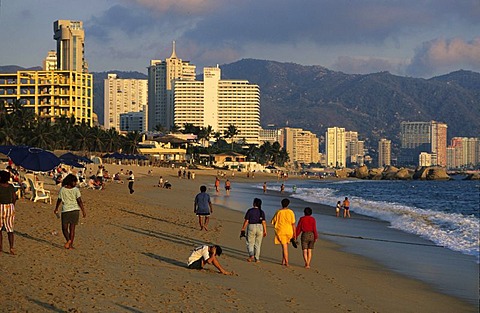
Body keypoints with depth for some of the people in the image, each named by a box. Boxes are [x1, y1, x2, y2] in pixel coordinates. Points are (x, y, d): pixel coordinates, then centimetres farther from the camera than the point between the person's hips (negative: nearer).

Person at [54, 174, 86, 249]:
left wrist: (56, 209, 20)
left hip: (65, 211, -1)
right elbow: (79, 201, -9)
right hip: (75, 210, 1)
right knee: (72, 228, 10)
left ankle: (68, 240, -17)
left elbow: (59, 200, 4)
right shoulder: (76, 190, -7)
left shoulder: (62, 190, -6)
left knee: (64, 228, 8)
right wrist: (83, 211, -3)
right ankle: (70, 244, 9)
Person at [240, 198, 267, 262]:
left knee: (250, 243, 7)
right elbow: (263, 222, -5)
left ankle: (251, 255, -15)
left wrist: (243, 230, -1)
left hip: (251, 227, -2)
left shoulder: (250, 211, -8)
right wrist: (265, 231, 2)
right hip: (260, 228, 2)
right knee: (258, 244, 12)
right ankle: (257, 258, 12)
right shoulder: (261, 212, -2)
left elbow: (246, 221, -8)